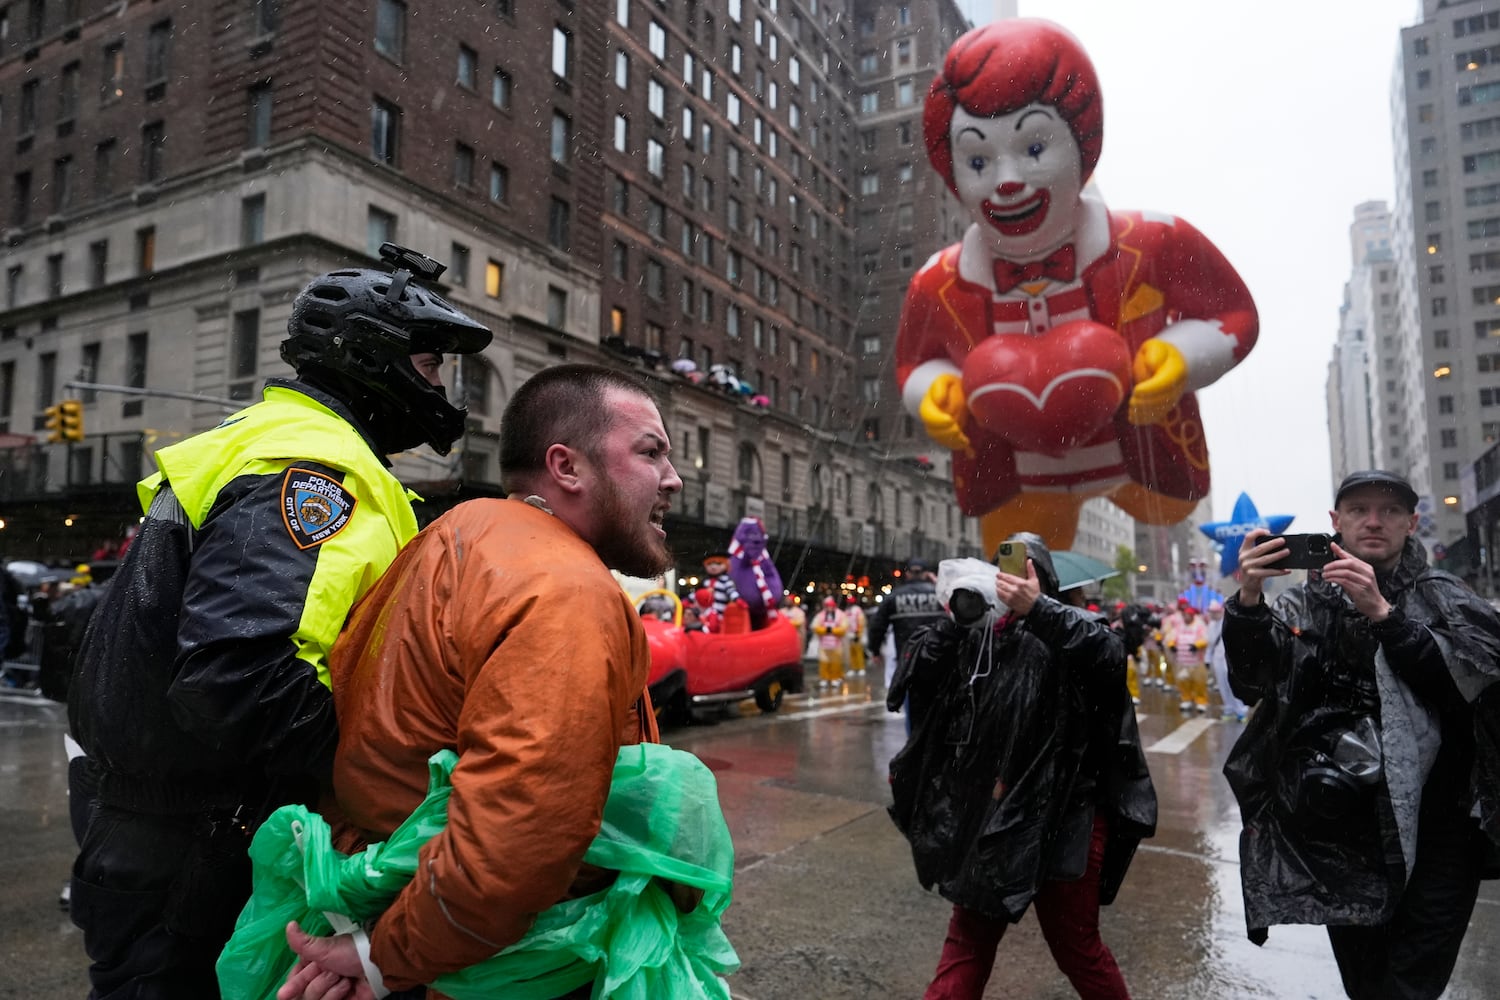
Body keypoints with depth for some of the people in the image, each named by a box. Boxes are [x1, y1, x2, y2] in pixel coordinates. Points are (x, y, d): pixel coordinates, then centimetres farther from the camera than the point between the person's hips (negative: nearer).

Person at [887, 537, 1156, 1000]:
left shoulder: (1069, 628, -6)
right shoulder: (975, 634, 4)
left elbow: (1110, 652, -26)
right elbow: (915, 675, -4)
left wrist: (1038, 608, -34)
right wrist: (953, 618, -16)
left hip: (1061, 814, -3)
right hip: (987, 813, 4)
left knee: (1074, 944, 13)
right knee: (968, 939, 17)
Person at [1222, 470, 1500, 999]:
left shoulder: (1445, 596, 3)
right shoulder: (1307, 603, 2)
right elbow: (1252, 683, -14)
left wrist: (1382, 613, -26)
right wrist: (1248, 599, -30)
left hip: (1436, 834, 0)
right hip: (1342, 833, 1)